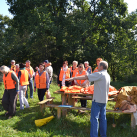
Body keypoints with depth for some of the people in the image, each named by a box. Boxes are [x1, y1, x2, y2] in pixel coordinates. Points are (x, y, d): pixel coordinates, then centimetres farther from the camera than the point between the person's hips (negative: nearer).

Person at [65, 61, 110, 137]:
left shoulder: (99, 74, -15)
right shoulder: (107, 75, 11)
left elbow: (86, 77, -16)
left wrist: (73, 78, -11)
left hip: (98, 99, -8)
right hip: (104, 100, 8)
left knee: (94, 118, -2)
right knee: (103, 118, 14)